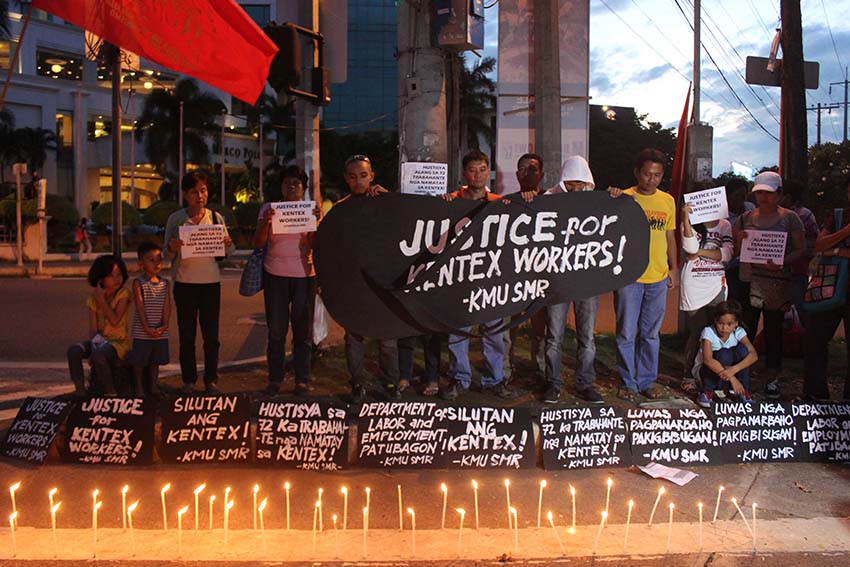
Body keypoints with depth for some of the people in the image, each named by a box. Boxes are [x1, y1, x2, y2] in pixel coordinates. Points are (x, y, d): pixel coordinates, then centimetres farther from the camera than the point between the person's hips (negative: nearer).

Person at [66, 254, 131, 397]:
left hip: (119, 341, -5)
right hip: (100, 340, 5)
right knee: (73, 350, -20)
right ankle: (80, 391, -10)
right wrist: (93, 347, -17)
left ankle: (110, 393, -19)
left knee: (99, 355, -33)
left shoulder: (123, 294, -7)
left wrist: (101, 299, -15)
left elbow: (115, 320, -20)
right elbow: (93, 328, -1)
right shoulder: (93, 298, 4)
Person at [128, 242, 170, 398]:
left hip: (160, 331, 3)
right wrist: (146, 327, -16)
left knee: (155, 360, 13)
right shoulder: (138, 283, -7)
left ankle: (154, 386, 26)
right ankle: (139, 387, 20)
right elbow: (140, 306, -11)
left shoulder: (165, 283, 4)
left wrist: (164, 325, -9)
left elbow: (167, 305, 0)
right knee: (139, 360, 5)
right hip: (142, 331, -3)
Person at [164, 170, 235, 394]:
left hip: (211, 282, 1)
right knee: (186, 335, 6)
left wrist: (228, 245, -14)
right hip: (184, 283, -1)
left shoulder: (215, 217, 2)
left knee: (211, 334, 6)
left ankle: (211, 379, 17)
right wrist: (172, 247, -20)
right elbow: (168, 255, 2)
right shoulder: (175, 219, -1)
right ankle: (189, 380, 17)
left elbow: (230, 250, 9)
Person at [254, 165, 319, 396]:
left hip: (304, 275, 0)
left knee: (303, 330, 5)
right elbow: (258, 243, -4)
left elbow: (314, 245, -6)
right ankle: (275, 379, 12)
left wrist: (315, 222, -21)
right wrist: (266, 222, -20)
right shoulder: (269, 208, 3)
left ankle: (302, 379, 14)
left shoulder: (311, 210, 4)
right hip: (275, 275, 0)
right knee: (276, 330, 2)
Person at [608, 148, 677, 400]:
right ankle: (628, 382, 16)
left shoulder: (667, 201, 11)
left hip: (658, 278, 4)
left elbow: (670, 237, 17)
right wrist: (612, 200, -26)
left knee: (651, 333, 12)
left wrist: (672, 268, 14)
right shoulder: (625, 197, -3)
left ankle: (647, 380, 25)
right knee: (626, 333, 3)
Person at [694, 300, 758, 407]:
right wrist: (732, 378, -40)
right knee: (724, 354, -33)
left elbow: (754, 355, -23)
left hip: (728, 370, 4)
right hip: (706, 370, -3)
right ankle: (708, 391, -16)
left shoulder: (738, 332, -12)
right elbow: (707, 359, -35)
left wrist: (734, 369, -41)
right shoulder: (709, 332, -22)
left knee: (742, 349, -23)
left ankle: (742, 392, -11)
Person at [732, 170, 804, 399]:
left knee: (774, 331, 7)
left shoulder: (789, 218, 3)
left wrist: (782, 261, -17)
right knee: (745, 331, -1)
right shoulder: (745, 218, 9)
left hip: (777, 284, -1)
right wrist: (739, 240, -10)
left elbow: (801, 249, 1)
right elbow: (734, 251, 11)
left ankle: (772, 380, 16)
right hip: (748, 282, 1)